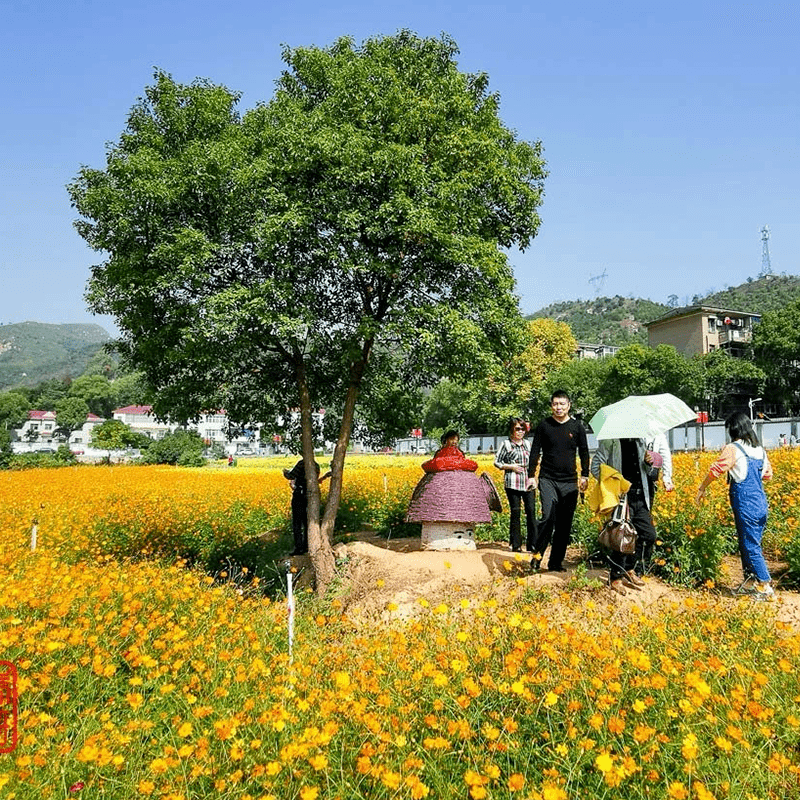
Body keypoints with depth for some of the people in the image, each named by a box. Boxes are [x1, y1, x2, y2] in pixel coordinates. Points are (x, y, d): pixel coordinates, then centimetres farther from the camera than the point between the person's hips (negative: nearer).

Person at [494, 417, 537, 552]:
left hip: (528, 483, 4)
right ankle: (516, 545, 6)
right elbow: (497, 462, 4)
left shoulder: (528, 443, 15)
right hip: (513, 483, -4)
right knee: (515, 513, -2)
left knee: (531, 512, -3)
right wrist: (511, 466, -9)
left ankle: (532, 545, 3)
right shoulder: (506, 444, 2)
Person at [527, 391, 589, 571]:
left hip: (569, 482, 2)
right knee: (548, 517, -17)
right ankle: (537, 553, 0)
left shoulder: (577, 427, 8)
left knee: (565, 524, 3)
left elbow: (584, 453, 14)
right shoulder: (544, 426, 4)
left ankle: (556, 562, 13)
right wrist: (531, 475, 1)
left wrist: (584, 476, 6)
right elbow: (535, 452, 6)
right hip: (547, 480, -2)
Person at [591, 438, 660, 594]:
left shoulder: (640, 441, 17)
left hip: (640, 498, 7)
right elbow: (596, 467, -6)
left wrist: (648, 463, 3)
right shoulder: (610, 441, -4)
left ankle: (631, 569, 22)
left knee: (649, 534, 4)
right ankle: (615, 577, 7)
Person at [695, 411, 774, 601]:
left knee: (751, 546, -1)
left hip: (745, 505, -7)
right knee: (748, 543, 17)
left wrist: (702, 488, 1)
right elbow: (767, 474, 22)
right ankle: (750, 581, 25)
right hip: (761, 504, 8)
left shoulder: (733, 449, -12)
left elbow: (716, 470, -12)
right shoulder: (760, 449, 9)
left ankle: (766, 588, 1)